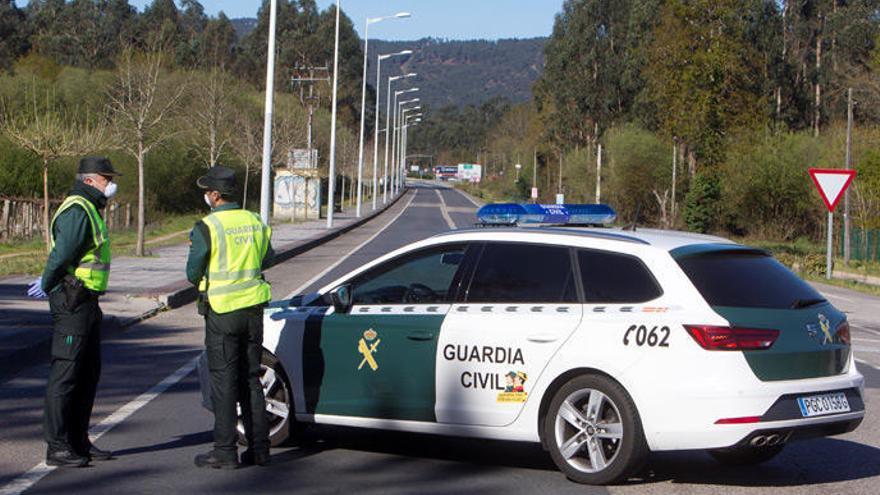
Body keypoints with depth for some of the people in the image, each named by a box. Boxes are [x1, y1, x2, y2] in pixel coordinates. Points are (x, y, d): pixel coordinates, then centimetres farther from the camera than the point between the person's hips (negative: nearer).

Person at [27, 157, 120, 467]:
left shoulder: (90, 210, 19)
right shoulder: (77, 211, -15)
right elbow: (62, 255, -21)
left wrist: (47, 284, 8)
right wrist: (47, 286, -7)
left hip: (87, 301, 11)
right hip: (72, 301, -11)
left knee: (89, 372, 15)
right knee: (66, 373, -7)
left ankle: (79, 441, 22)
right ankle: (57, 447, -3)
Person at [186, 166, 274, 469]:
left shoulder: (207, 228, -13)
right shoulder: (255, 222, 5)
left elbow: (193, 274, -8)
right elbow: (267, 258, 19)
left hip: (222, 310, -5)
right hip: (254, 307, 5)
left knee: (224, 381, 0)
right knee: (251, 379, 13)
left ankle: (225, 451, 1)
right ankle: (258, 447, 14)